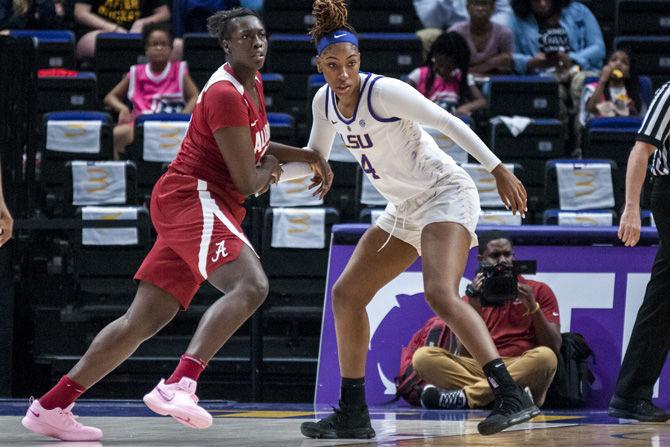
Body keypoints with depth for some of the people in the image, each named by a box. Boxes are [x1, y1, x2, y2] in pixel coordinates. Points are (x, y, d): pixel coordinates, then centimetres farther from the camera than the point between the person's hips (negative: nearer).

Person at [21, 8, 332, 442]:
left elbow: (255, 148, 35)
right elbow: (247, 182, -14)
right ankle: (179, 385, -43)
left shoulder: (253, 85, 17)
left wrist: (306, 155, 22)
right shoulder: (226, 95, -14)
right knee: (250, 285, -30)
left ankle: (50, 406, 11)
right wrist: (269, 170, 8)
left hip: (202, 209, 10)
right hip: (194, 198, -10)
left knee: (144, 321, 8)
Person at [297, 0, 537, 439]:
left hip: (445, 193, -9)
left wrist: (499, 171, -21)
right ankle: (353, 415, 15)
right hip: (406, 209, 9)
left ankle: (513, 397, -36)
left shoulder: (385, 91, -19)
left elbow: (449, 122, -18)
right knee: (346, 295, 7)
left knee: (441, 295, -29)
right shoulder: (325, 102, 3)